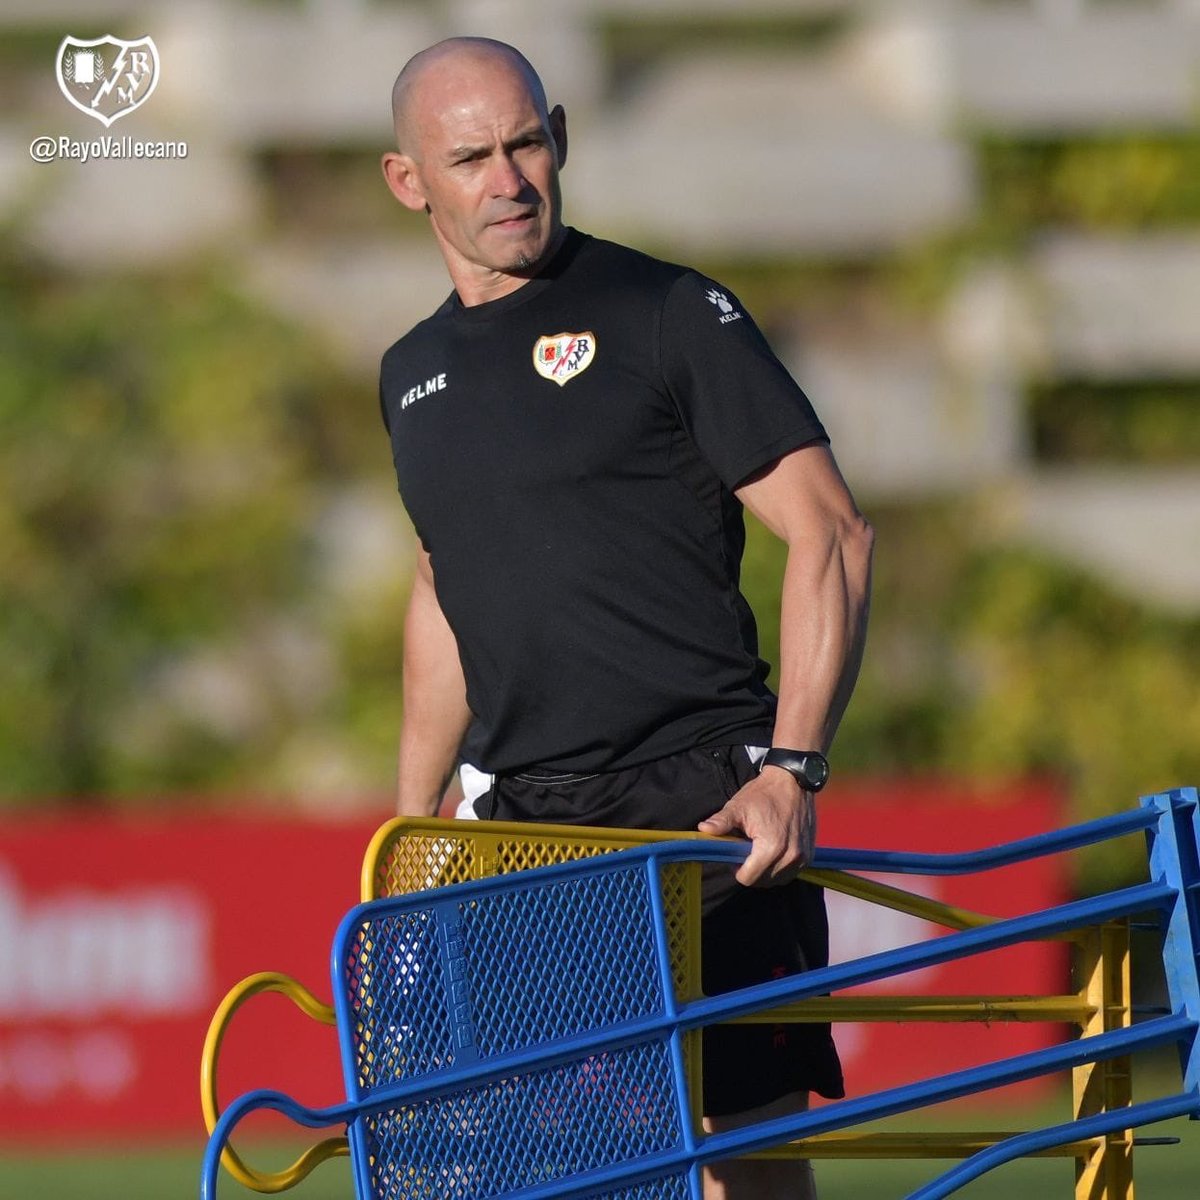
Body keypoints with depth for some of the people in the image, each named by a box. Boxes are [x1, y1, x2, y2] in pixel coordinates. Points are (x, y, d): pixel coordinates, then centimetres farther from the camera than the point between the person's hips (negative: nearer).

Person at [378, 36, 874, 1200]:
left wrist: (789, 768, -17)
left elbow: (829, 536, -6)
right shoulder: (414, 374, 16)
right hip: (516, 823, 5)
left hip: (700, 805, -5)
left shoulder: (672, 315, -2)